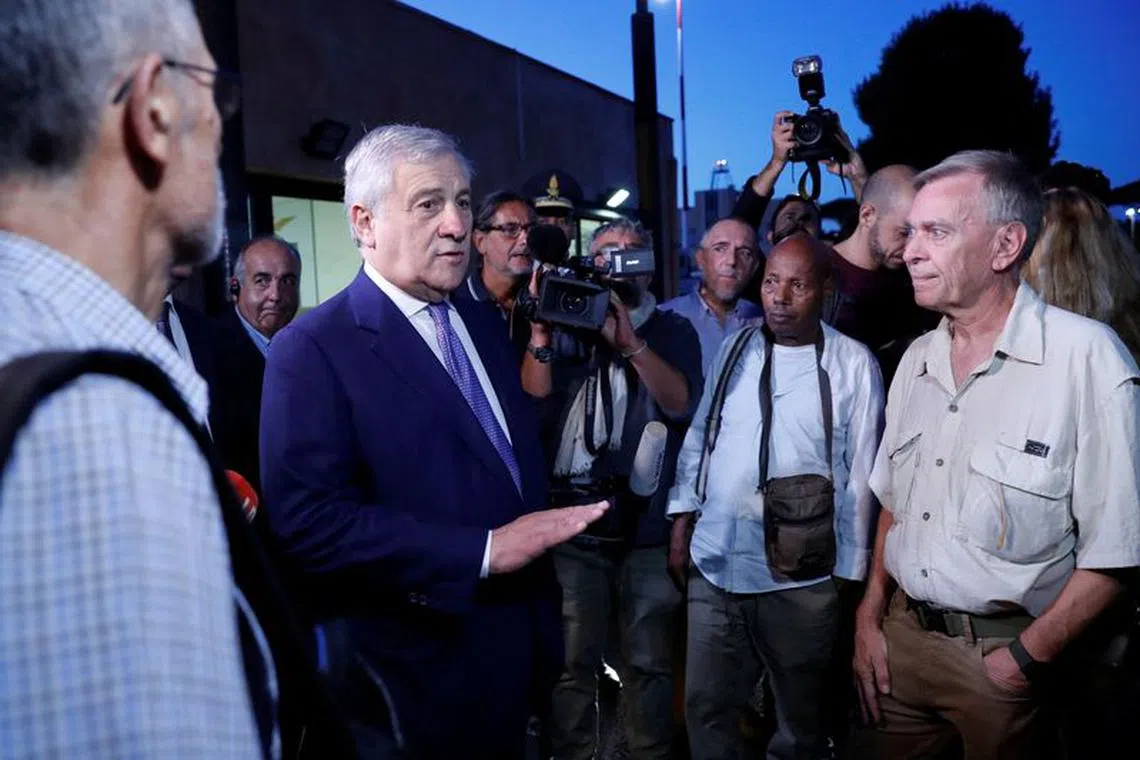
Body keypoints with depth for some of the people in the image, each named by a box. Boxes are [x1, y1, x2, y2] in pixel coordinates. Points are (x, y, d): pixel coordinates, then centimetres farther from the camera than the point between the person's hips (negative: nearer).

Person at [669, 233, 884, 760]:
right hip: (715, 565, 3)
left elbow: (861, 475, -5)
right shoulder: (734, 350, 5)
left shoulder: (853, 364, -7)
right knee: (706, 708, 14)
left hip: (801, 581, -3)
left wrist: (850, 576, -2)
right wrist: (681, 522, 8)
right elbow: (697, 438, 10)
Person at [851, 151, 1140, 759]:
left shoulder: (1087, 356, -16)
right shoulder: (918, 358, 5)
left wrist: (1026, 661, -14)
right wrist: (869, 618, 5)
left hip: (1006, 650, -5)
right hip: (901, 636, 5)